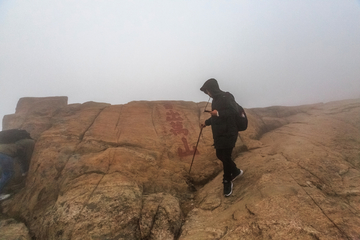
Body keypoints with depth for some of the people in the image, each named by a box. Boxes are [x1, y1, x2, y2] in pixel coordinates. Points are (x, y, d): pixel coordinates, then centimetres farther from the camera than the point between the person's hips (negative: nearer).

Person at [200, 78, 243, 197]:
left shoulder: (226, 97, -14)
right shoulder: (216, 99, 14)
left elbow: (234, 111, -24)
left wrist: (218, 113, -26)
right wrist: (206, 122, 27)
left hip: (228, 134, -9)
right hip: (219, 134, 9)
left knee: (226, 157, -3)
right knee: (220, 155, 14)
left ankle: (227, 182, 15)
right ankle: (236, 171, 36)